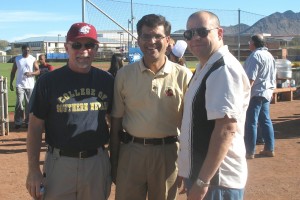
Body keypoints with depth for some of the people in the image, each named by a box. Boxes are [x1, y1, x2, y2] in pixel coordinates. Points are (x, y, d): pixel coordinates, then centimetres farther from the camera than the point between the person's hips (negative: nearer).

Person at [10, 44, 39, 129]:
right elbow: (13, 72, 11)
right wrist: (11, 83, 6)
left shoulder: (33, 59, 2)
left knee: (29, 104, 5)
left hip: (30, 85, 0)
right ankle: (18, 122, -1)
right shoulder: (17, 59, 5)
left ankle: (27, 121, 14)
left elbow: (38, 71, -2)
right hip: (20, 85, 0)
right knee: (19, 103, -8)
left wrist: (31, 73, -22)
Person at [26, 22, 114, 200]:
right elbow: (35, 127, -4)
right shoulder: (48, 81, -6)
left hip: (97, 162, 3)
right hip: (60, 163, -2)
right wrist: (33, 170, -7)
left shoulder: (107, 80, 2)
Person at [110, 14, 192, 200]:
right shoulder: (124, 74, 0)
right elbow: (116, 121, 5)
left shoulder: (183, 75, -5)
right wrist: (114, 162, 5)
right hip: (131, 151, 1)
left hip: (168, 152, -1)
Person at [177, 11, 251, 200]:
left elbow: (226, 129, -26)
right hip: (199, 173, 9)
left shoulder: (224, 70, -19)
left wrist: (203, 181, -25)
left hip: (216, 178, -9)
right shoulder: (205, 68, 12)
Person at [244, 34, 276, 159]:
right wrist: (271, 91, 25)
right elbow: (273, 77, 19)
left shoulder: (255, 56, -14)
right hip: (267, 93, 10)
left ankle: (250, 152, -3)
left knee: (251, 123, -5)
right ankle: (269, 149, 18)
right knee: (265, 121, 14)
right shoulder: (269, 55, 15)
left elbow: (251, 78, -21)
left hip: (255, 93, -9)